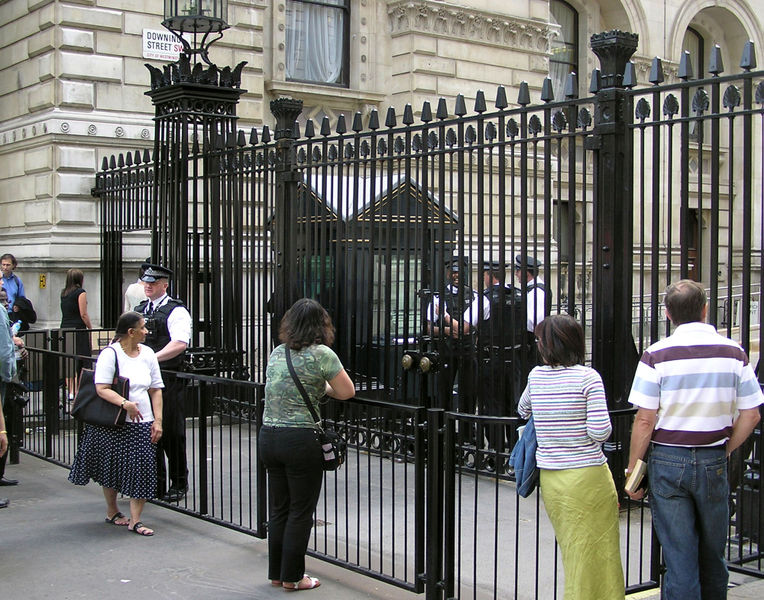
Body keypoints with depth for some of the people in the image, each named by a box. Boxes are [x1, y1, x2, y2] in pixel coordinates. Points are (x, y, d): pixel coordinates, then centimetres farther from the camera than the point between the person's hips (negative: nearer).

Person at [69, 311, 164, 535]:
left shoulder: (147, 353, 8)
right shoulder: (110, 354, -8)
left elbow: (156, 390, 11)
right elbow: (102, 389, -17)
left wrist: (158, 420, 2)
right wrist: (125, 403, -31)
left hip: (142, 423, 4)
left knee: (143, 469, -5)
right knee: (112, 467, 9)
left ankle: (135, 520, 1)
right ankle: (112, 512, 30)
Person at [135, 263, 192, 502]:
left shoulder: (176, 311, -7)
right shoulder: (139, 310, 17)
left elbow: (180, 343, -20)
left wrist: (152, 358, -27)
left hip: (168, 378, -7)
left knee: (171, 433, 0)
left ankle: (178, 485, 12)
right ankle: (155, 485, 20)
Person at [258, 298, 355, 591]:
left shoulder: (276, 353, 9)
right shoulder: (322, 354, -9)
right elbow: (347, 392, -4)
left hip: (268, 436, 6)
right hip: (301, 440, -6)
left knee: (278, 509, 16)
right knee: (301, 511, 6)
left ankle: (276, 572, 25)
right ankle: (292, 577, 14)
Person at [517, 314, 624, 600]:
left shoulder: (536, 375, 2)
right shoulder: (587, 376, -11)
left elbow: (523, 411, 22)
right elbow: (600, 432, -16)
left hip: (549, 478, 5)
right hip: (587, 476, -5)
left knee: (573, 553, 17)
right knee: (595, 554, 5)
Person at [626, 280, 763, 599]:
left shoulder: (656, 355, -9)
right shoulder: (733, 352, -1)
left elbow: (644, 421, -10)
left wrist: (633, 469, -1)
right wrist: (724, 450, 13)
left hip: (668, 461, -2)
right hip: (713, 462, 2)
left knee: (678, 557, 3)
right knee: (713, 556, 17)